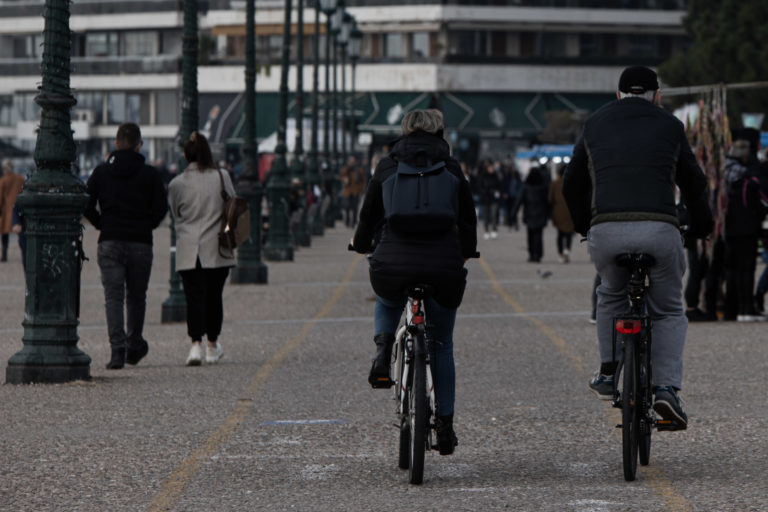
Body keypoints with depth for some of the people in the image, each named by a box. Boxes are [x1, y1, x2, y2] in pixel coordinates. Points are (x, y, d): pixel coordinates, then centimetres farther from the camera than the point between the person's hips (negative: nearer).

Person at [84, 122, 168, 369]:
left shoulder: (101, 171, 4)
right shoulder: (149, 174, 0)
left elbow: (86, 205, -1)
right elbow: (161, 208, -4)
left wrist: (102, 224, 13)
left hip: (109, 243, 0)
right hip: (140, 243, 0)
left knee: (113, 297, -3)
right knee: (136, 296, 15)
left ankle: (117, 348, -17)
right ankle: (134, 346, 22)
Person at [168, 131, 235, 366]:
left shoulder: (176, 183, -1)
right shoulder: (221, 177, -2)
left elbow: (175, 215, 10)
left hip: (188, 249, -1)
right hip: (217, 249, 1)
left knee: (194, 297, -2)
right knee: (213, 296, 13)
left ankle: (196, 344, -20)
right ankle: (212, 346, 24)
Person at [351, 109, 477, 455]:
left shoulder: (387, 167, 9)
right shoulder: (452, 169, 10)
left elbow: (369, 214, 16)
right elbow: (468, 221, 18)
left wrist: (361, 244, 38)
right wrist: (465, 252, 39)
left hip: (393, 265, 0)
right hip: (444, 267, 0)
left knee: (386, 305, 35)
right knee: (441, 346, 17)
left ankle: (383, 348, 4)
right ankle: (445, 424, 15)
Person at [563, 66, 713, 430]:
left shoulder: (595, 124, 19)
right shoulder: (669, 126, 15)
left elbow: (572, 185, 26)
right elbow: (693, 183, 21)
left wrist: (584, 226, 42)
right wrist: (701, 227, 37)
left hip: (606, 232, 1)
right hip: (659, 231, -1)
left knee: (611, 295, 30)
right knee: (668, 311, 16)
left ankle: (608, 374, 25)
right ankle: (666, 387, -1)